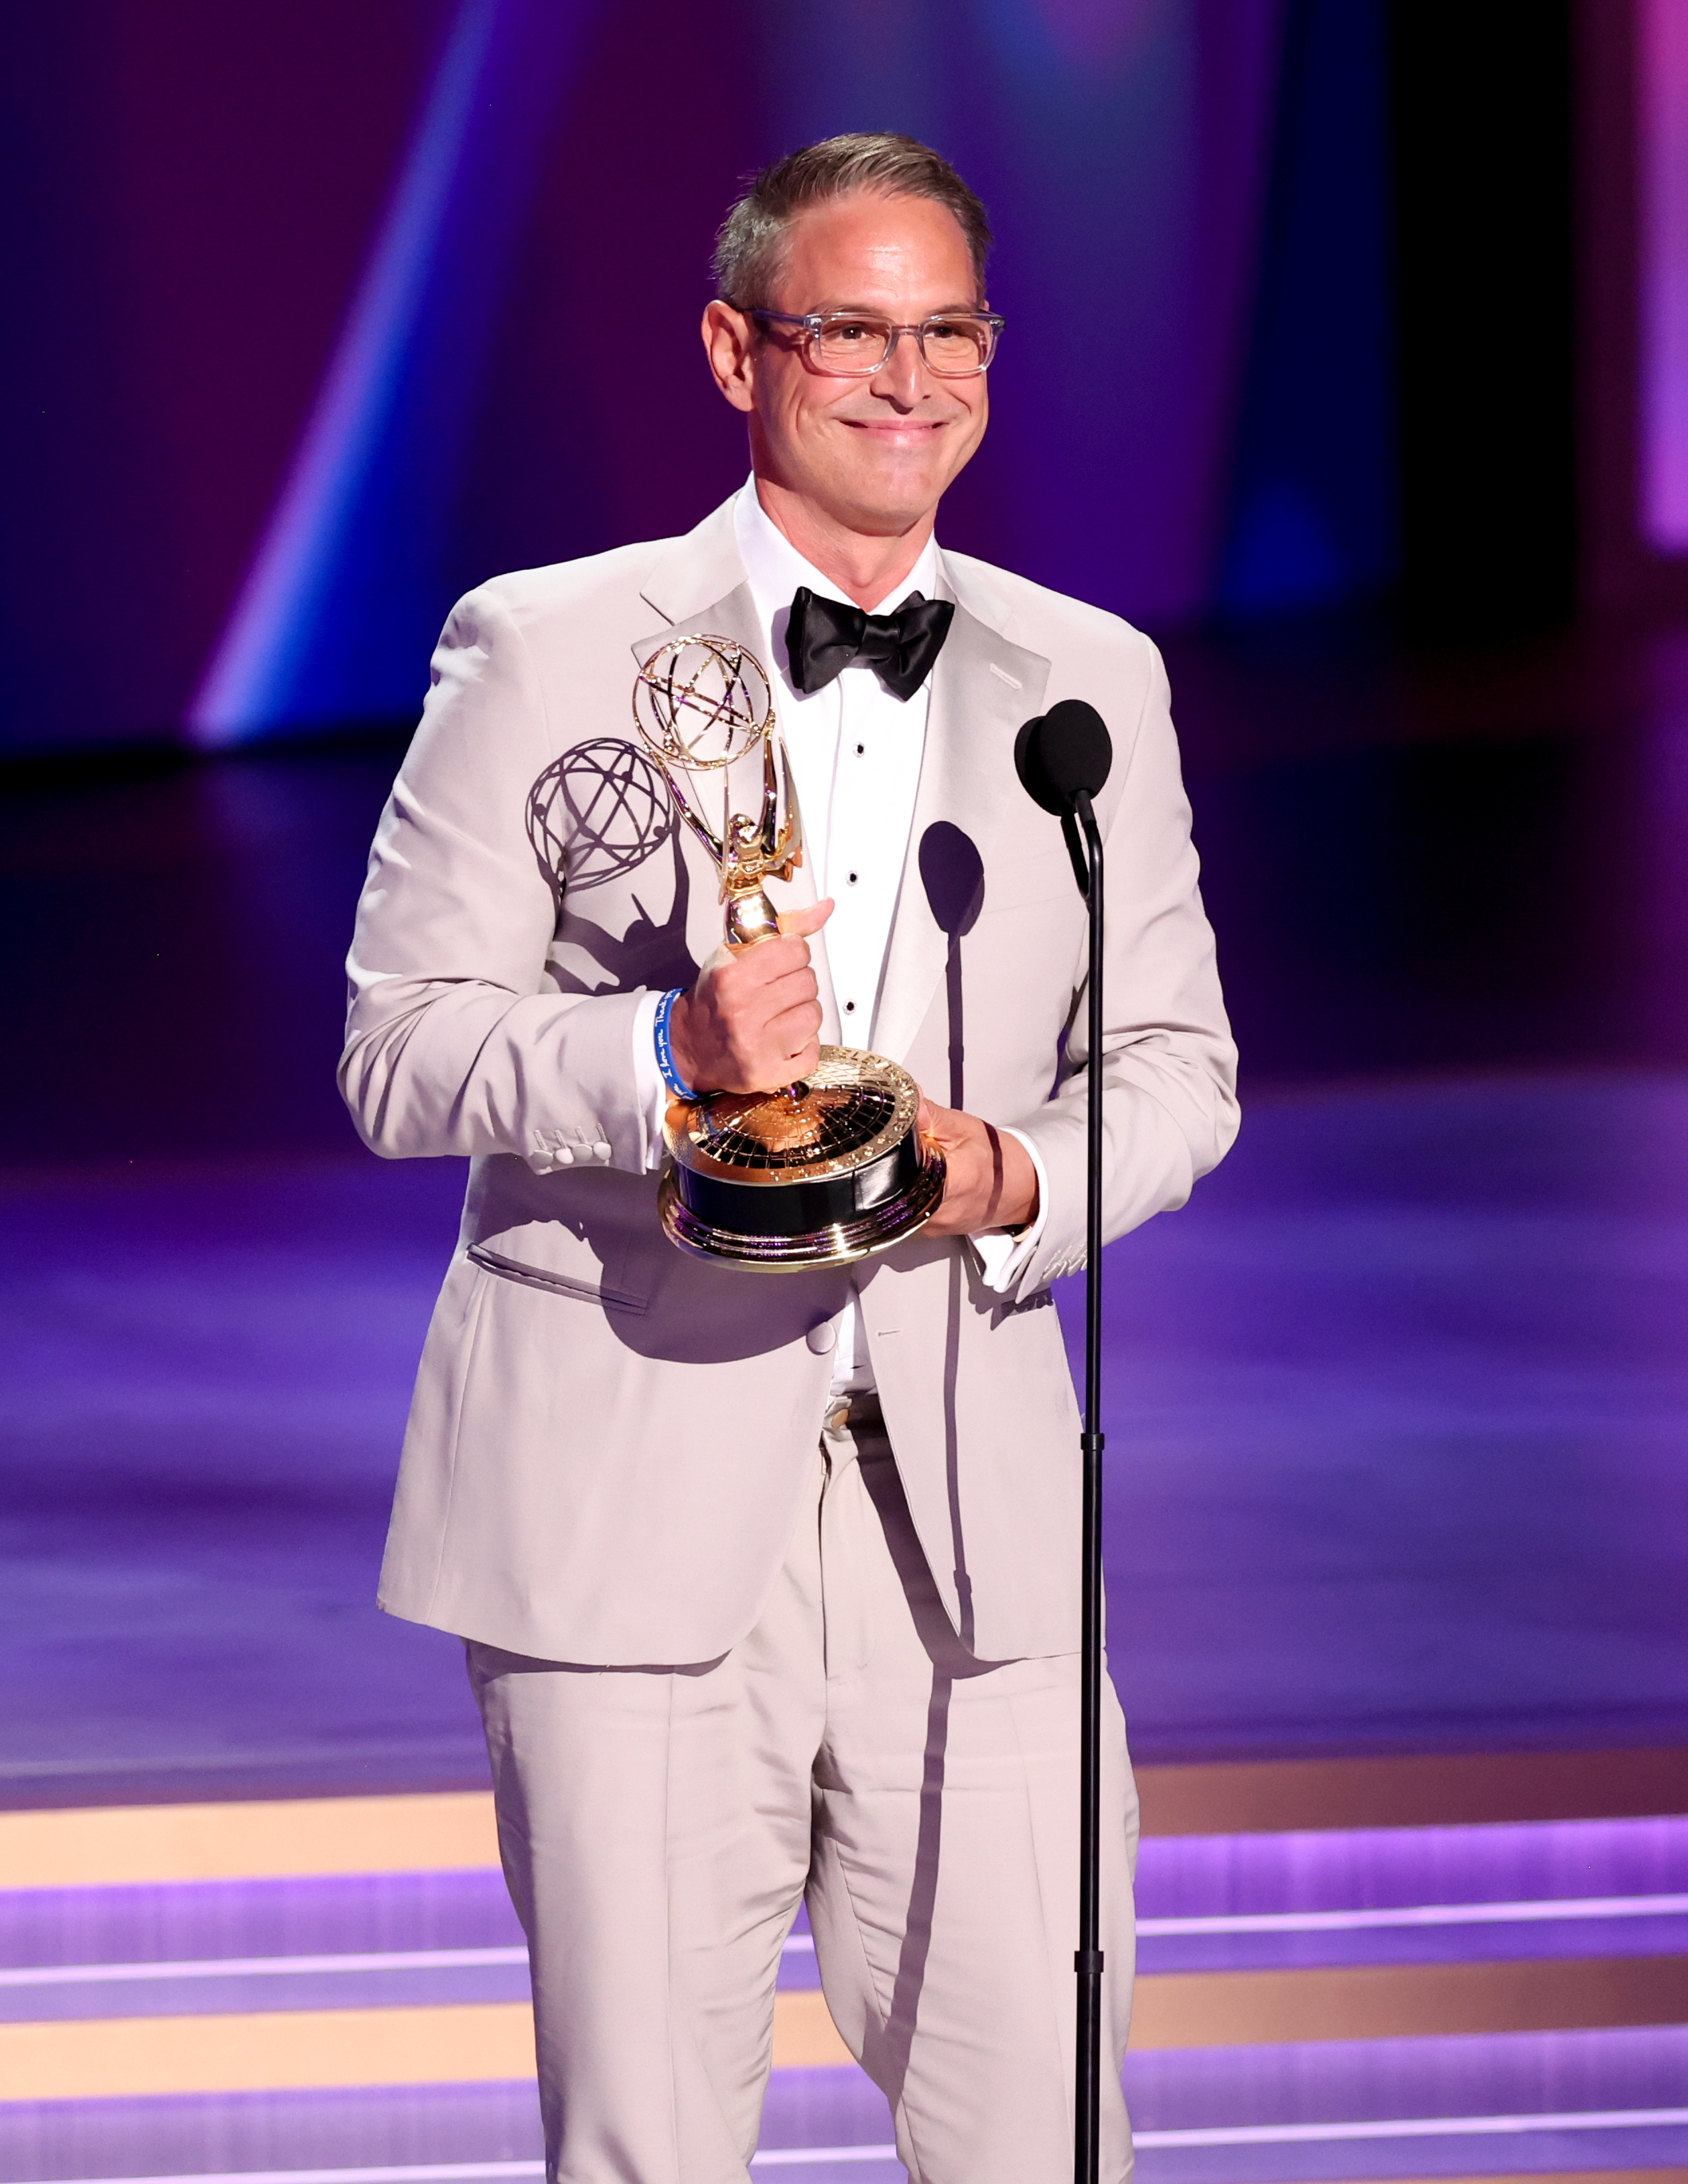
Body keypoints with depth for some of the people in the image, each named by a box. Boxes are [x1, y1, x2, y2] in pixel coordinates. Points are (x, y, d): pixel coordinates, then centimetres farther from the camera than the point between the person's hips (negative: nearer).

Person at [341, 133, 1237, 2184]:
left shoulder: (1090, 680, 13)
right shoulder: (543, 649, 2)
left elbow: (1176, 1064, 15)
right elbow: (398, 1048, -2)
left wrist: (1016, 1177, -8)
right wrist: (667, 1058, -21)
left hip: (968, 1504, 3)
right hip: (633, 1507, -3)